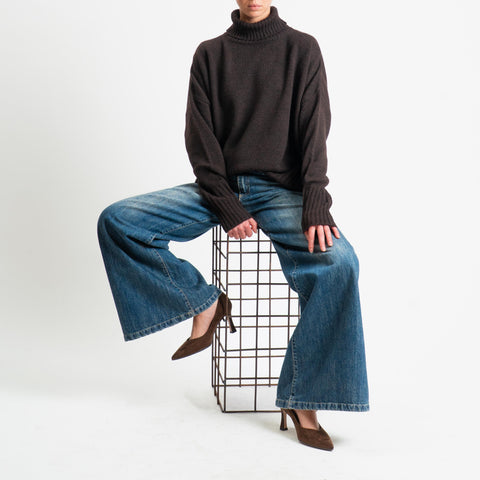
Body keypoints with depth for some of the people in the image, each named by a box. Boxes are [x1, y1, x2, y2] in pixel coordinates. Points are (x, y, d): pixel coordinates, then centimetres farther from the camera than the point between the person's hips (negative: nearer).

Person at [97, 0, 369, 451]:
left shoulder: (302, 49, 5)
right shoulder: (210, 54, 9)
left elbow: (314, 131, -5)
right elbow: (200, 139, 2)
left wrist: (315, 208, -19)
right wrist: (228, 207, -12)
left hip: (281, 189, -2)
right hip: (218, 188, 2)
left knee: (337, 262, -31)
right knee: (116, 222, -17)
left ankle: (301, 400, -20)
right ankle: (205, 304, 0)